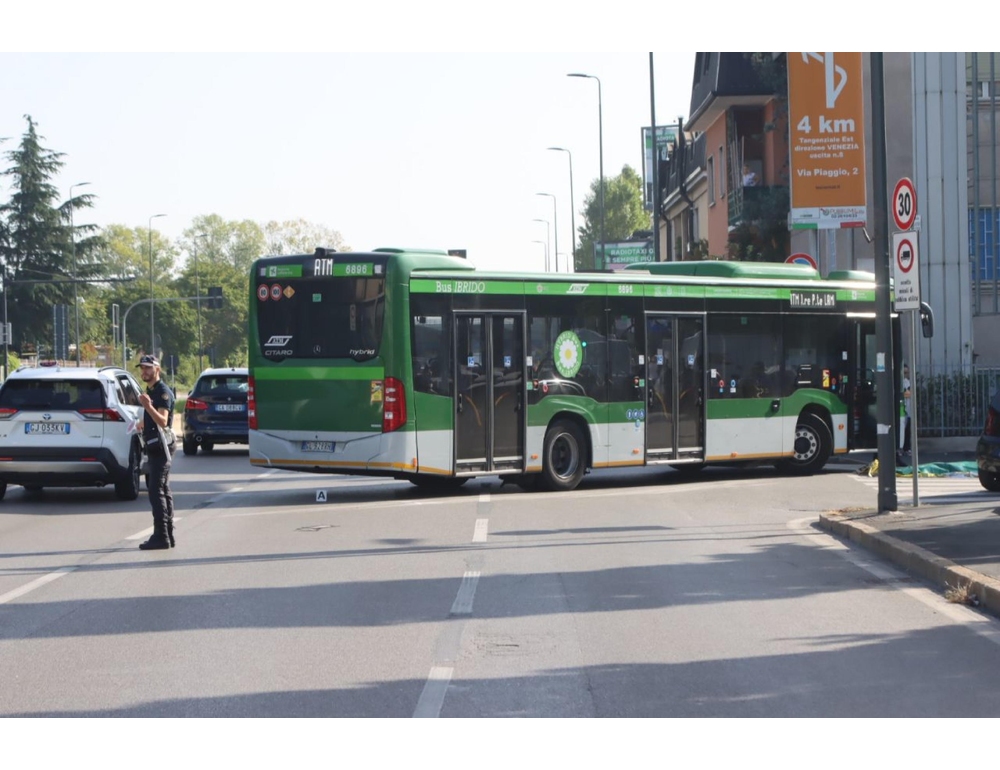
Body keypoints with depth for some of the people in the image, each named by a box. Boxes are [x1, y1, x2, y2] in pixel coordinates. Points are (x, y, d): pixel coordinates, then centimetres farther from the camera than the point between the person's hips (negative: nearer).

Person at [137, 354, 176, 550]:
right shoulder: (150, 390, 18)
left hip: (160, 447, -10)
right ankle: (168, 536, 12)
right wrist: (143, 423, 17)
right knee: (163, 492, 10)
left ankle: (161, 536, -15)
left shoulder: (163, 392, -12)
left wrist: (148, 407, -38)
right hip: (154, 448, 10)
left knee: (156, 492, -13)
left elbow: (162, 421, -26)